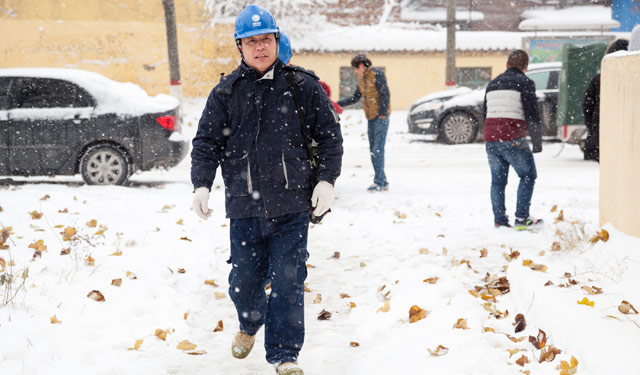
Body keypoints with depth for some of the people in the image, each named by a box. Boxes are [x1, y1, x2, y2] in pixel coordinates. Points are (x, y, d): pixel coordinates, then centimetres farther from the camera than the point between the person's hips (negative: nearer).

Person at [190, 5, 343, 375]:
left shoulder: (303, 86, 4)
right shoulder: (226, 92, 7)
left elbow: (330, 135, 8)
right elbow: (206, 142, 8)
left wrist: (326, 180, -1)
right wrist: (202, 185, -6)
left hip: (292, 208, -2)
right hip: (244, 208, 2)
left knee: (288, 282, -4)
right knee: (244, 281, 10)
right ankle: (250, 324, 43)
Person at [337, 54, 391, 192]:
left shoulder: (377, 74, -10)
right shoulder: (361, 78, 15)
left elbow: (385, 94, -14)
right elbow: (355, 97, 19)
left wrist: (382, 113, -15)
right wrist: (339, 104, 11)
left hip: (380, 117, -9)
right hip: (371, 118, 9)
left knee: (378, 149, -12)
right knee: (373, 150, 9)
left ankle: (379, 182, -11)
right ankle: (383, 181, 15)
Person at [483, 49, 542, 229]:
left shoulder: (493, 84, 18)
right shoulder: (525, 83, -3)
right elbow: (532, 115, -8)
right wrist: (537, 142, -1)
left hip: (490, 140, 6)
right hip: (513, 139, -6)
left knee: (498, 180, 12)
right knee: (528, 176, 6)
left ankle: (499, 220, 10)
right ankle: (521, 218, -1)